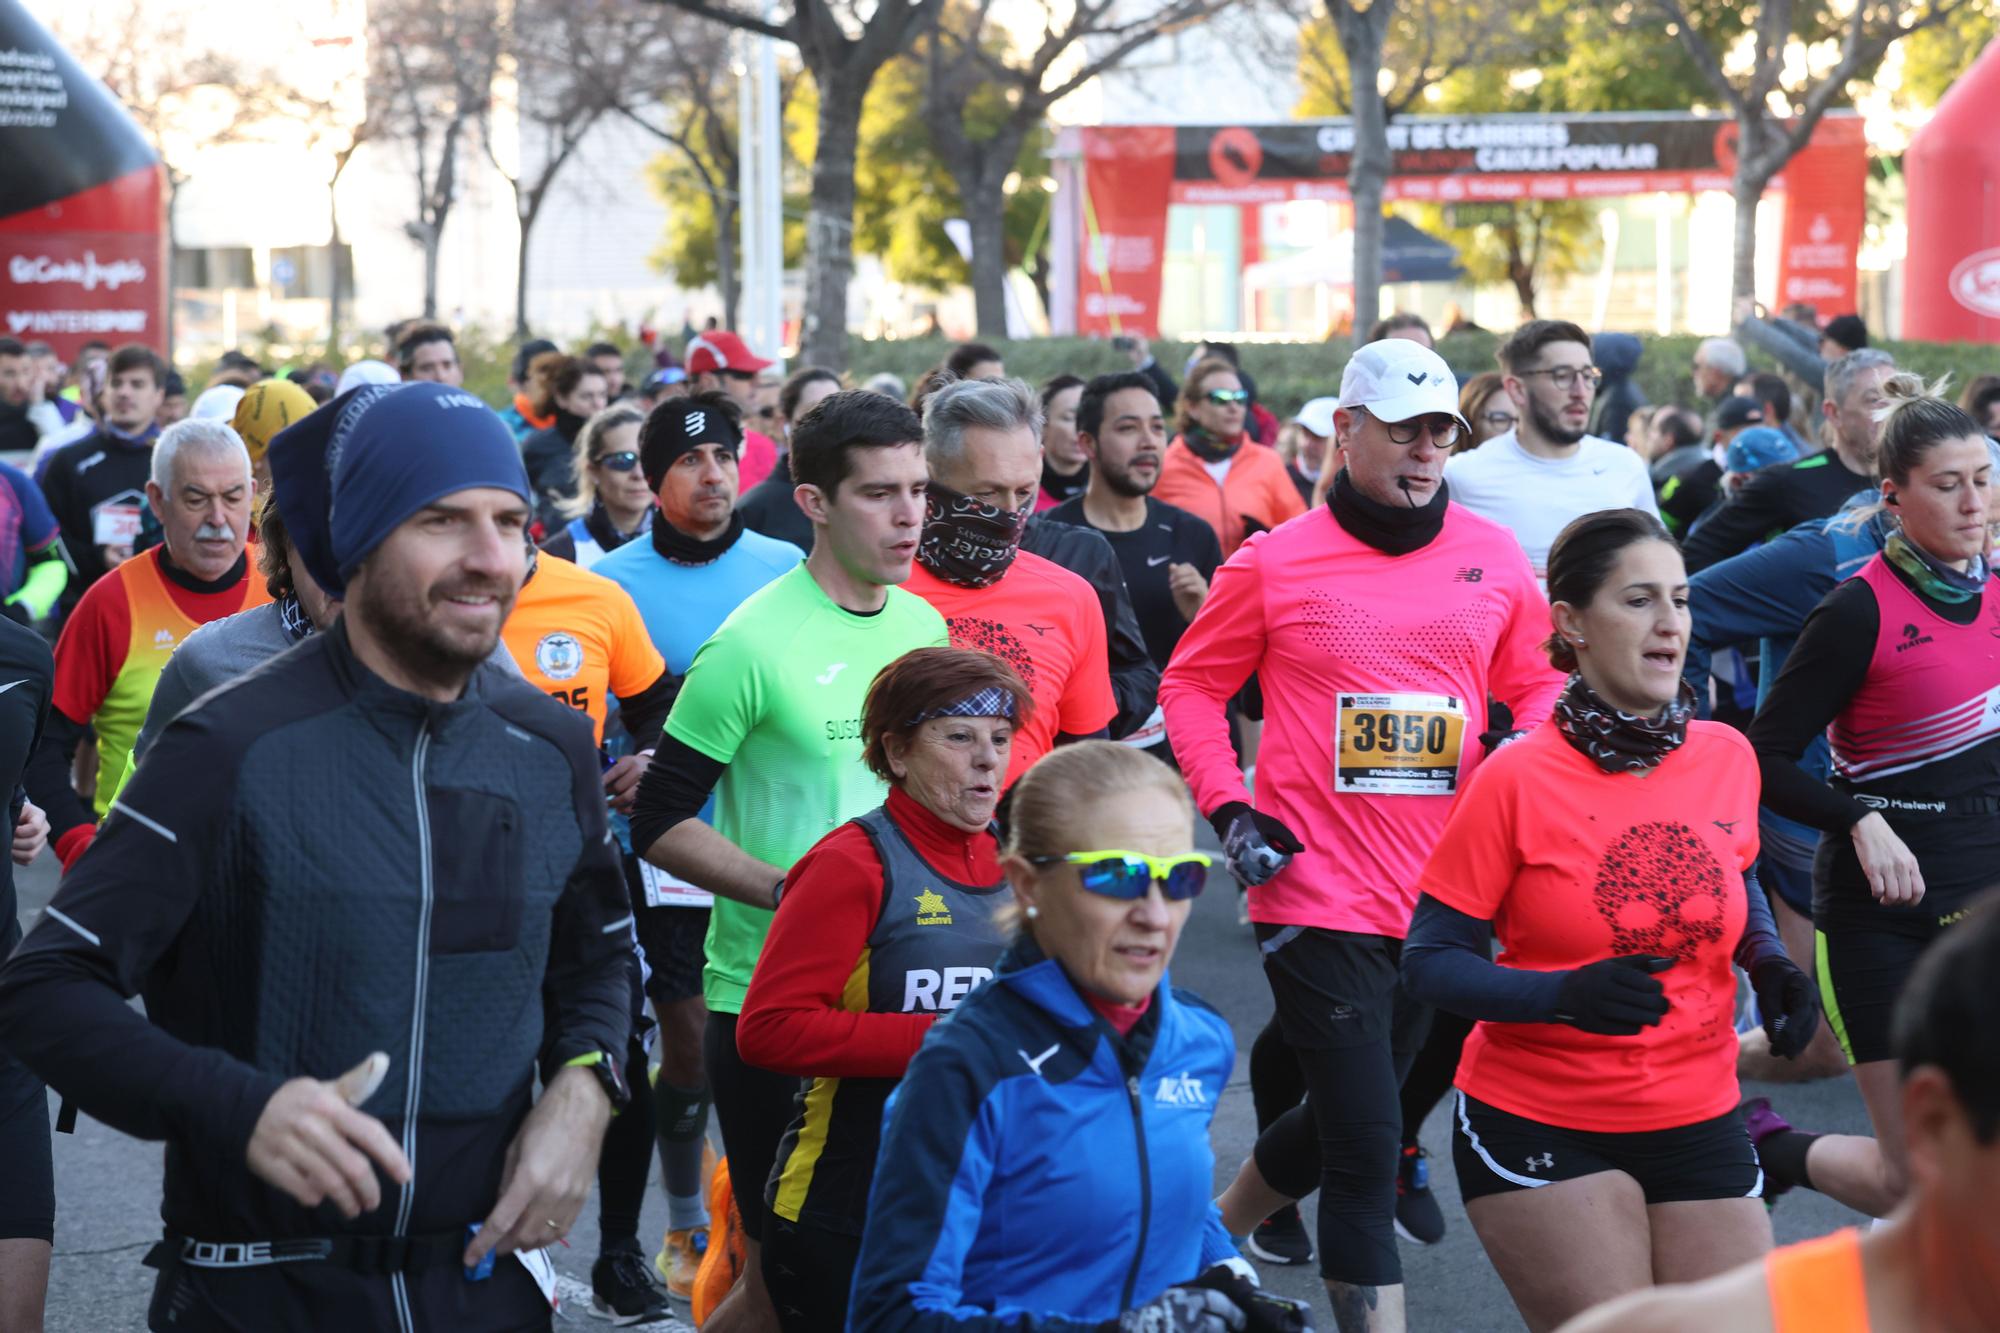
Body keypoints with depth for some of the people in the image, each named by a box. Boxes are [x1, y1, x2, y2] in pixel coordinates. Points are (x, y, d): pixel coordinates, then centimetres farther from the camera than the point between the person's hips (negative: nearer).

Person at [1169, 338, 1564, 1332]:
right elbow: (1192, 687, 5)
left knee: (1343, 1111, 20)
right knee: (1364, 1143, -7)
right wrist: (1230, 810, -6)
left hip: (1441, 897, 5)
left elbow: (1535, 687, 16)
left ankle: (1221, 1231, 45)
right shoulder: (1275, 563, -4)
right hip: (1318, 890, -4)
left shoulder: (1492, 558, 5)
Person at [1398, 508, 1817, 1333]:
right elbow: (1429, 962, -11)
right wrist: (1565, 995, -27)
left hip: (1698, 1128, 4)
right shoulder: (1518, 781, -13)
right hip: (1541, 1128, -4)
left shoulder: (1727, 758, 0)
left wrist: (1769, 963, 0)